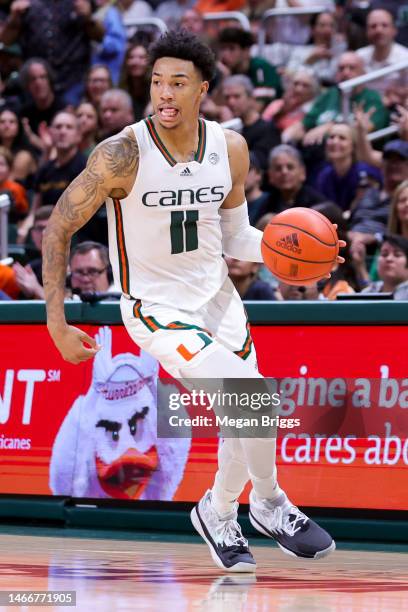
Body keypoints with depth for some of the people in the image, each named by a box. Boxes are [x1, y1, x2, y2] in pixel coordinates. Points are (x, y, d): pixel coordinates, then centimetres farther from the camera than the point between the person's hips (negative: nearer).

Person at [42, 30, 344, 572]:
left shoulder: (230, 149, -7)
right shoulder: (123, 155, -22)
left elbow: (234, 236, 7)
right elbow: (59, 227, -13)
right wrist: (57, 324, -14)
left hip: (216, 298, 6)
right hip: (155, 308, -6)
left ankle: (219, 516, 41)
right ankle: (269, 504, 4)